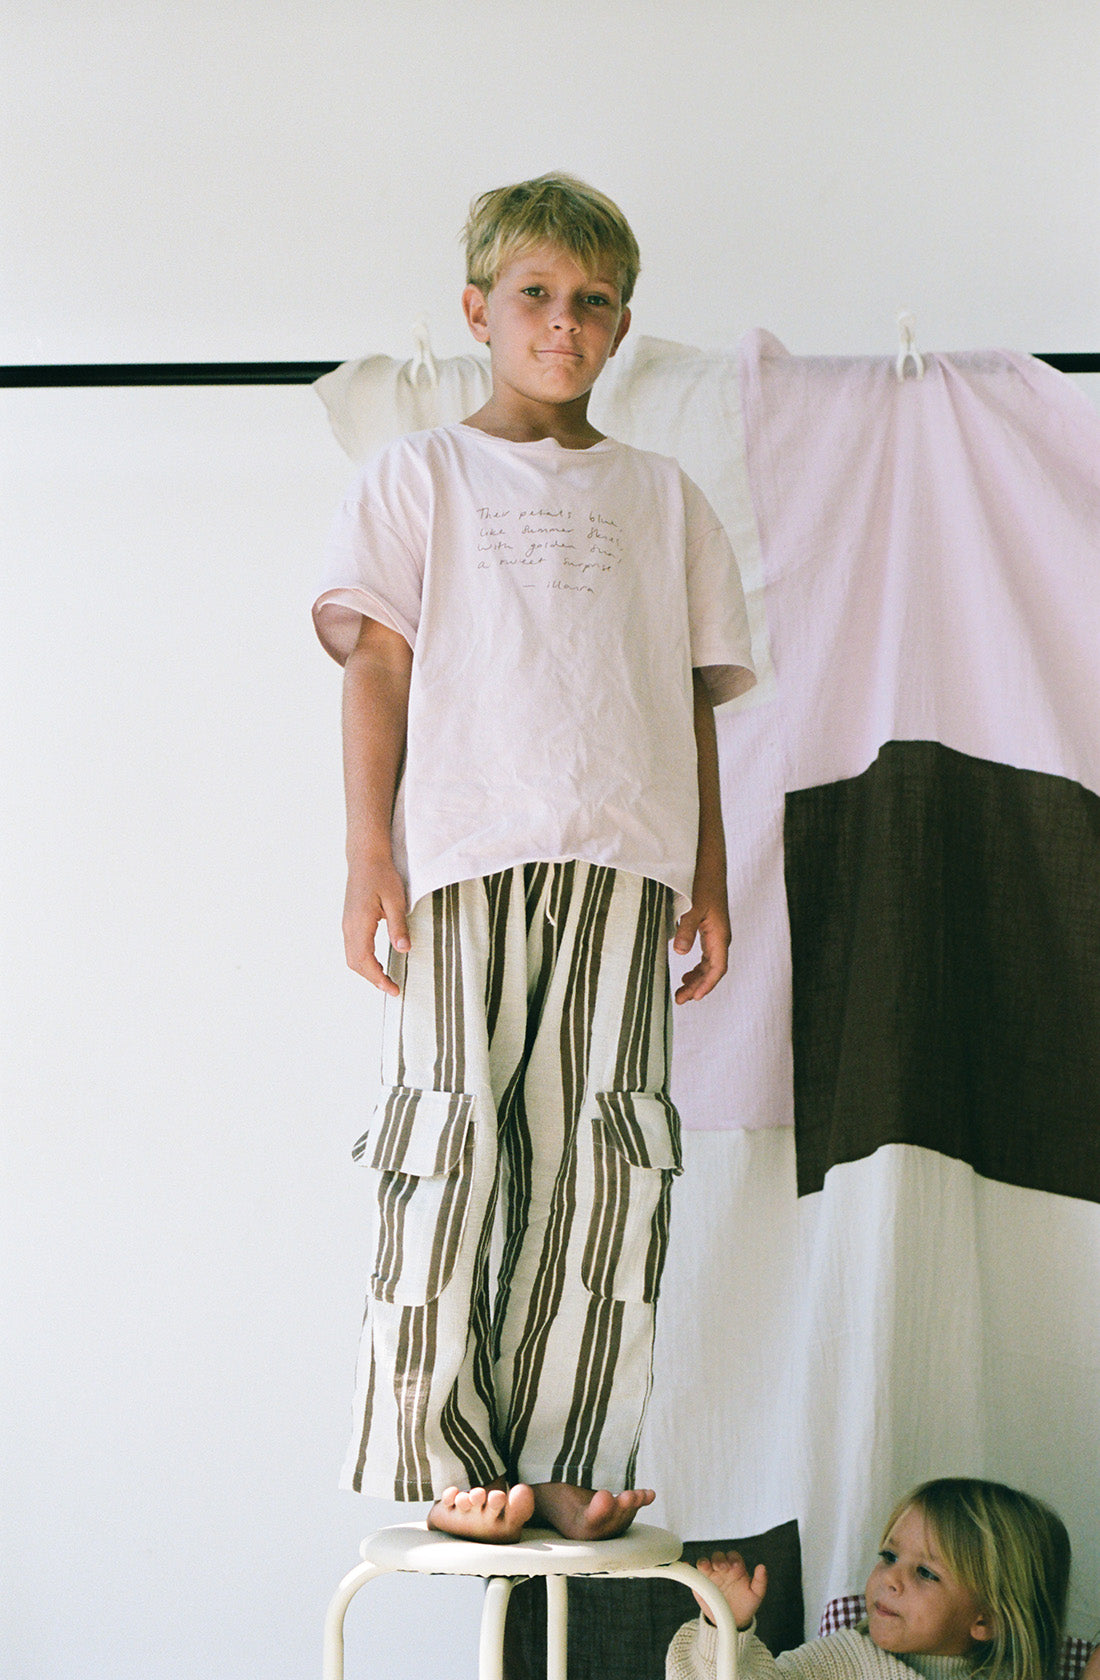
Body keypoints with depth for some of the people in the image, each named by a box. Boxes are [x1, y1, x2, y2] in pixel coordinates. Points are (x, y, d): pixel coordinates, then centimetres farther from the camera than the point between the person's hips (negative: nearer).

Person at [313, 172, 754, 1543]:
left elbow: (696, 699, 19)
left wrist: (707, 876, 11)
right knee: (452, 1147, -7)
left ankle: (558, 1464, 4)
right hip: (464, 861, -3)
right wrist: (369, 854, -6)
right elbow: (375, 661, 4)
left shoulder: (660, 497, 21)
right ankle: (440, 1460, 1)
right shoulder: (421, 477, 12)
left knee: (606, 1164, -3)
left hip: (622, 866, 3)